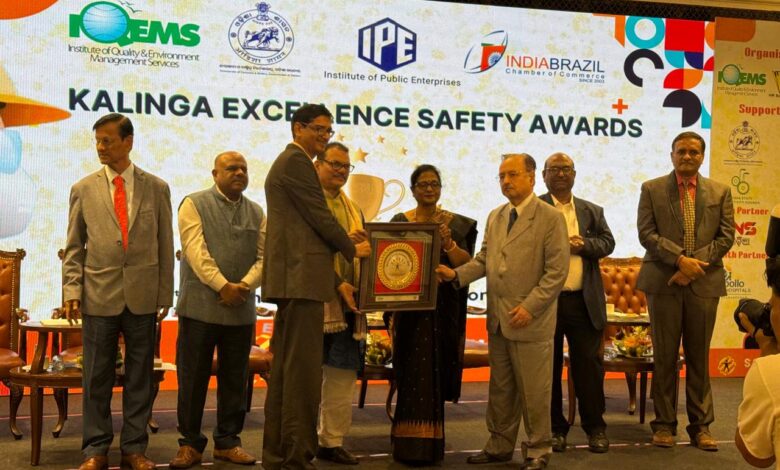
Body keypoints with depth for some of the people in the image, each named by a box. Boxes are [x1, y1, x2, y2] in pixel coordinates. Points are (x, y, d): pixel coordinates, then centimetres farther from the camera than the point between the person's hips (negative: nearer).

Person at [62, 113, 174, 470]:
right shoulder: (83, 189, 5)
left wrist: (165, 294, 3)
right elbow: (73, 247, 7)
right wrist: (72, 289, -4)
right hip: (99, 295, 0)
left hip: (143, 297, 0)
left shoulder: (156, 188, 5)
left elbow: (165, 245, 6)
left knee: (139, 376, 7)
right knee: (97, 377, 5)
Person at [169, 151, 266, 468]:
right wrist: (223, 286, -17)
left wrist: (244, 286, -12)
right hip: (201, 307, -4)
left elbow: (263, 257, 5)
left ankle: (228, 442, 20)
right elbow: (196, 252, -10)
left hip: (241, 309, 4)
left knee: (235, 379, 10)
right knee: (193, 378, 2)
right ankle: (190, 443, 11)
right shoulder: (194, 204, 1)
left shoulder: (256, 213, 13)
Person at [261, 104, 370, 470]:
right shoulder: (297, 162, -8)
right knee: (304, 368, -9)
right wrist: (352, 248, 4)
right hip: (301, 278, -11)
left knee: (284, 368, 12)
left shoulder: (287, 162, 24)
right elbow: (319, 216, -10)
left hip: (290, 279, 11)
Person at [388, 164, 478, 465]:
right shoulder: (400, 222, 5)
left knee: (435, 375, 3)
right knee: (413, 375, -3)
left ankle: (431, 445, 15)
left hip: (443, 312, 1)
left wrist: (448, 242, -18)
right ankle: (411, 445, 5)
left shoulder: (457, 224, 6)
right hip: (410, 309, -1)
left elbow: (465, 263, -2)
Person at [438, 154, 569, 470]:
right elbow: (483, 260, 16)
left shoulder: (550, 218, -8)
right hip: (498, 319, 6)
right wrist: (457, 274, -2)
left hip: (530, 321, -6)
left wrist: (529, 306, -17)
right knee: (500, 390, 14)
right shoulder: (495, 217, 13)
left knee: (533, 391, 3)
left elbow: (557, 271, -11)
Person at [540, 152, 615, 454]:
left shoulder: (592, 211, 15)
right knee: (549, 366, 5)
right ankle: (555, 428, 16)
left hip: (584, 301, 2)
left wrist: (583, 244, -12)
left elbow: (607, 242, 5)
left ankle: (595, 426, 14)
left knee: (589, 364, 4)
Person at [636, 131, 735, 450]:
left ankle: (700, 426, 14)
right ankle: (664, 424, 13)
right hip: (664, 282, -1)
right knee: (664, 357, 4)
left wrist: (695, 263, -10)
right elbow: (646, 233, -4)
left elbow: (725, 237, 3)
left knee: (699, 358, 6)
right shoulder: (652, 189, 4)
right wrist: (680, 259, -16)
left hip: (703, 283, 1)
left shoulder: (720, 192, 9)